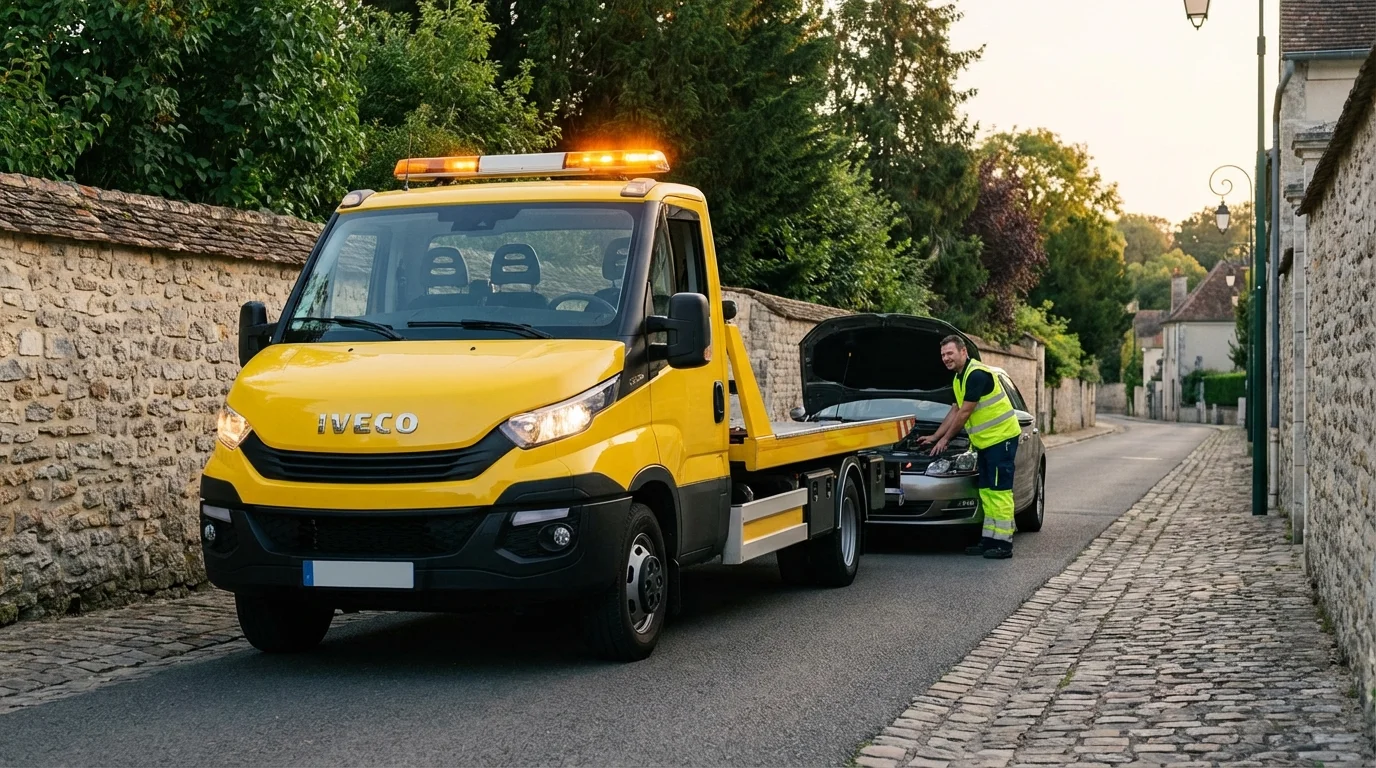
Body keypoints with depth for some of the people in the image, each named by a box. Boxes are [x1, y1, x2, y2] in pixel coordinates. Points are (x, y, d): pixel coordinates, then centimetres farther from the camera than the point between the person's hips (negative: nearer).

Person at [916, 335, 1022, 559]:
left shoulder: (977, 374, -18)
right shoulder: (959, 378, 14)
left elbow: (965, 412, -16)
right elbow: (955, 411, 24)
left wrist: (944, 440, -7)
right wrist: (934, 436, 24)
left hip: (1001, 437, -10)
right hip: (985, 440, 10)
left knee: (999, 490, -10)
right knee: (987, 491, 10)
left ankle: (1004, 543, -9)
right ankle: (989, 540, 13)